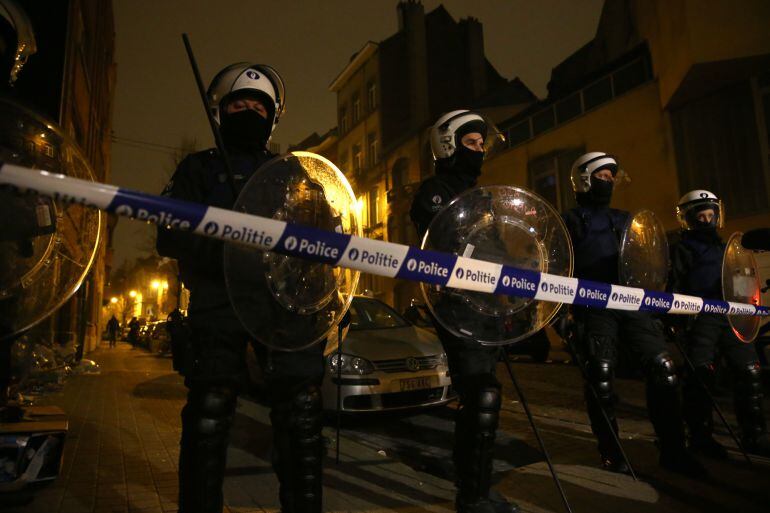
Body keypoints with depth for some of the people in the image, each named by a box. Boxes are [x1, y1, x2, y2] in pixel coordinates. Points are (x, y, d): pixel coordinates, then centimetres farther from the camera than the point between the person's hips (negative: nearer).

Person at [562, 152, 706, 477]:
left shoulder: (624, 220, 27)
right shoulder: (570, 221, 9)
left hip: (634, 304, 5)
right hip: (594, 309, -5)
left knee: (663, 370, -3)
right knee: (601, 377, -6)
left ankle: (672, 450, 9)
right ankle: (611, 452, 8)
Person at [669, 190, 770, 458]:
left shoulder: (725, 249, 26)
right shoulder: (682, 249, 6)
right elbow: (675, 285, -5)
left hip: (730, 316, 6)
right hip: (700, 318, -6)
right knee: (701, 375, -7)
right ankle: (700, 435, 2)